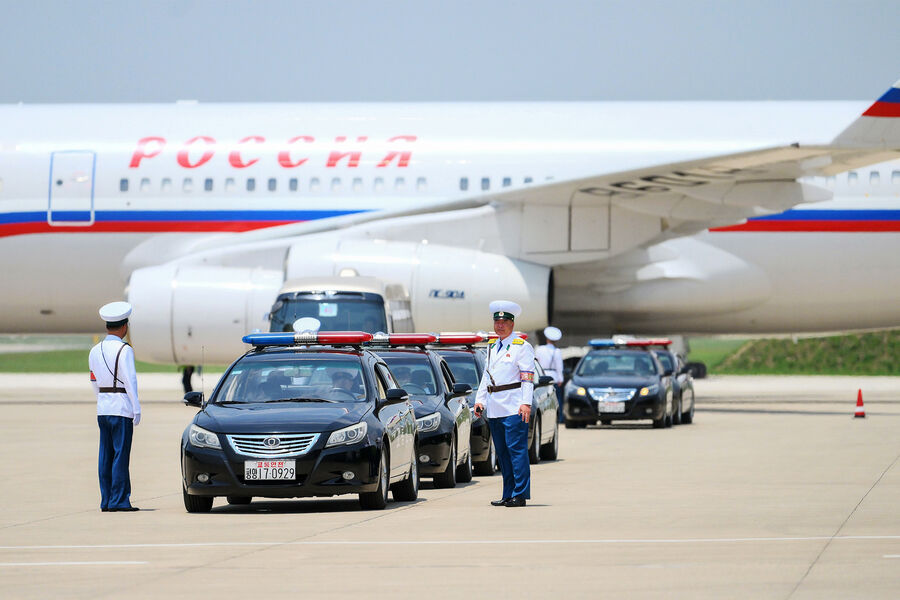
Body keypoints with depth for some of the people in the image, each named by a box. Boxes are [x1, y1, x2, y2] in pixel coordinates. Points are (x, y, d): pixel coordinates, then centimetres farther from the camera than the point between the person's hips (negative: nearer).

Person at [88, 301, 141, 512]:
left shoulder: (95, 351, 10)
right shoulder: (124, 350, -11)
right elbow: (130, 381, -13)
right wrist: (137, 409, -10)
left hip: (102, 408, 7)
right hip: (122, 408, -7)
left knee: (106, 455, 9)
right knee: (121, 454, -5)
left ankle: (106, 501, 10)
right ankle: (119, 501, -6)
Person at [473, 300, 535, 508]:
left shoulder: (521, 346, -2)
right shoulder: (492, 347, 20)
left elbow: (528, 377, -8)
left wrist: (526, 403, -17)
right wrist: (480, 400, 14)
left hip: (513, 408, -7)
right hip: (494, 409, 8)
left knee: (516, 450, -10)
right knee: (502, 452, 8)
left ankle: (520, 494, -11)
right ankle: (508, 494, 12)